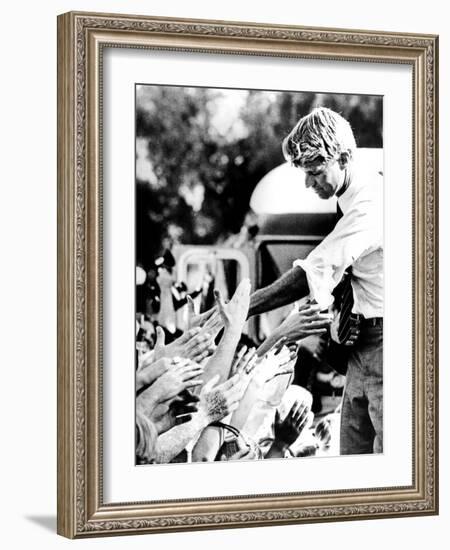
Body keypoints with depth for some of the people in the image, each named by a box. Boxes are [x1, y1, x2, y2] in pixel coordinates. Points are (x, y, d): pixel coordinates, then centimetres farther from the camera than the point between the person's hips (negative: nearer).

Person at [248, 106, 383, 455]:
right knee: (352, 454, 10)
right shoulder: (357, 197, 10)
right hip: (364, 342, 9)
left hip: (383, 343, -9)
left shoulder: (371, 205, -21)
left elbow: (307, 279, -23)